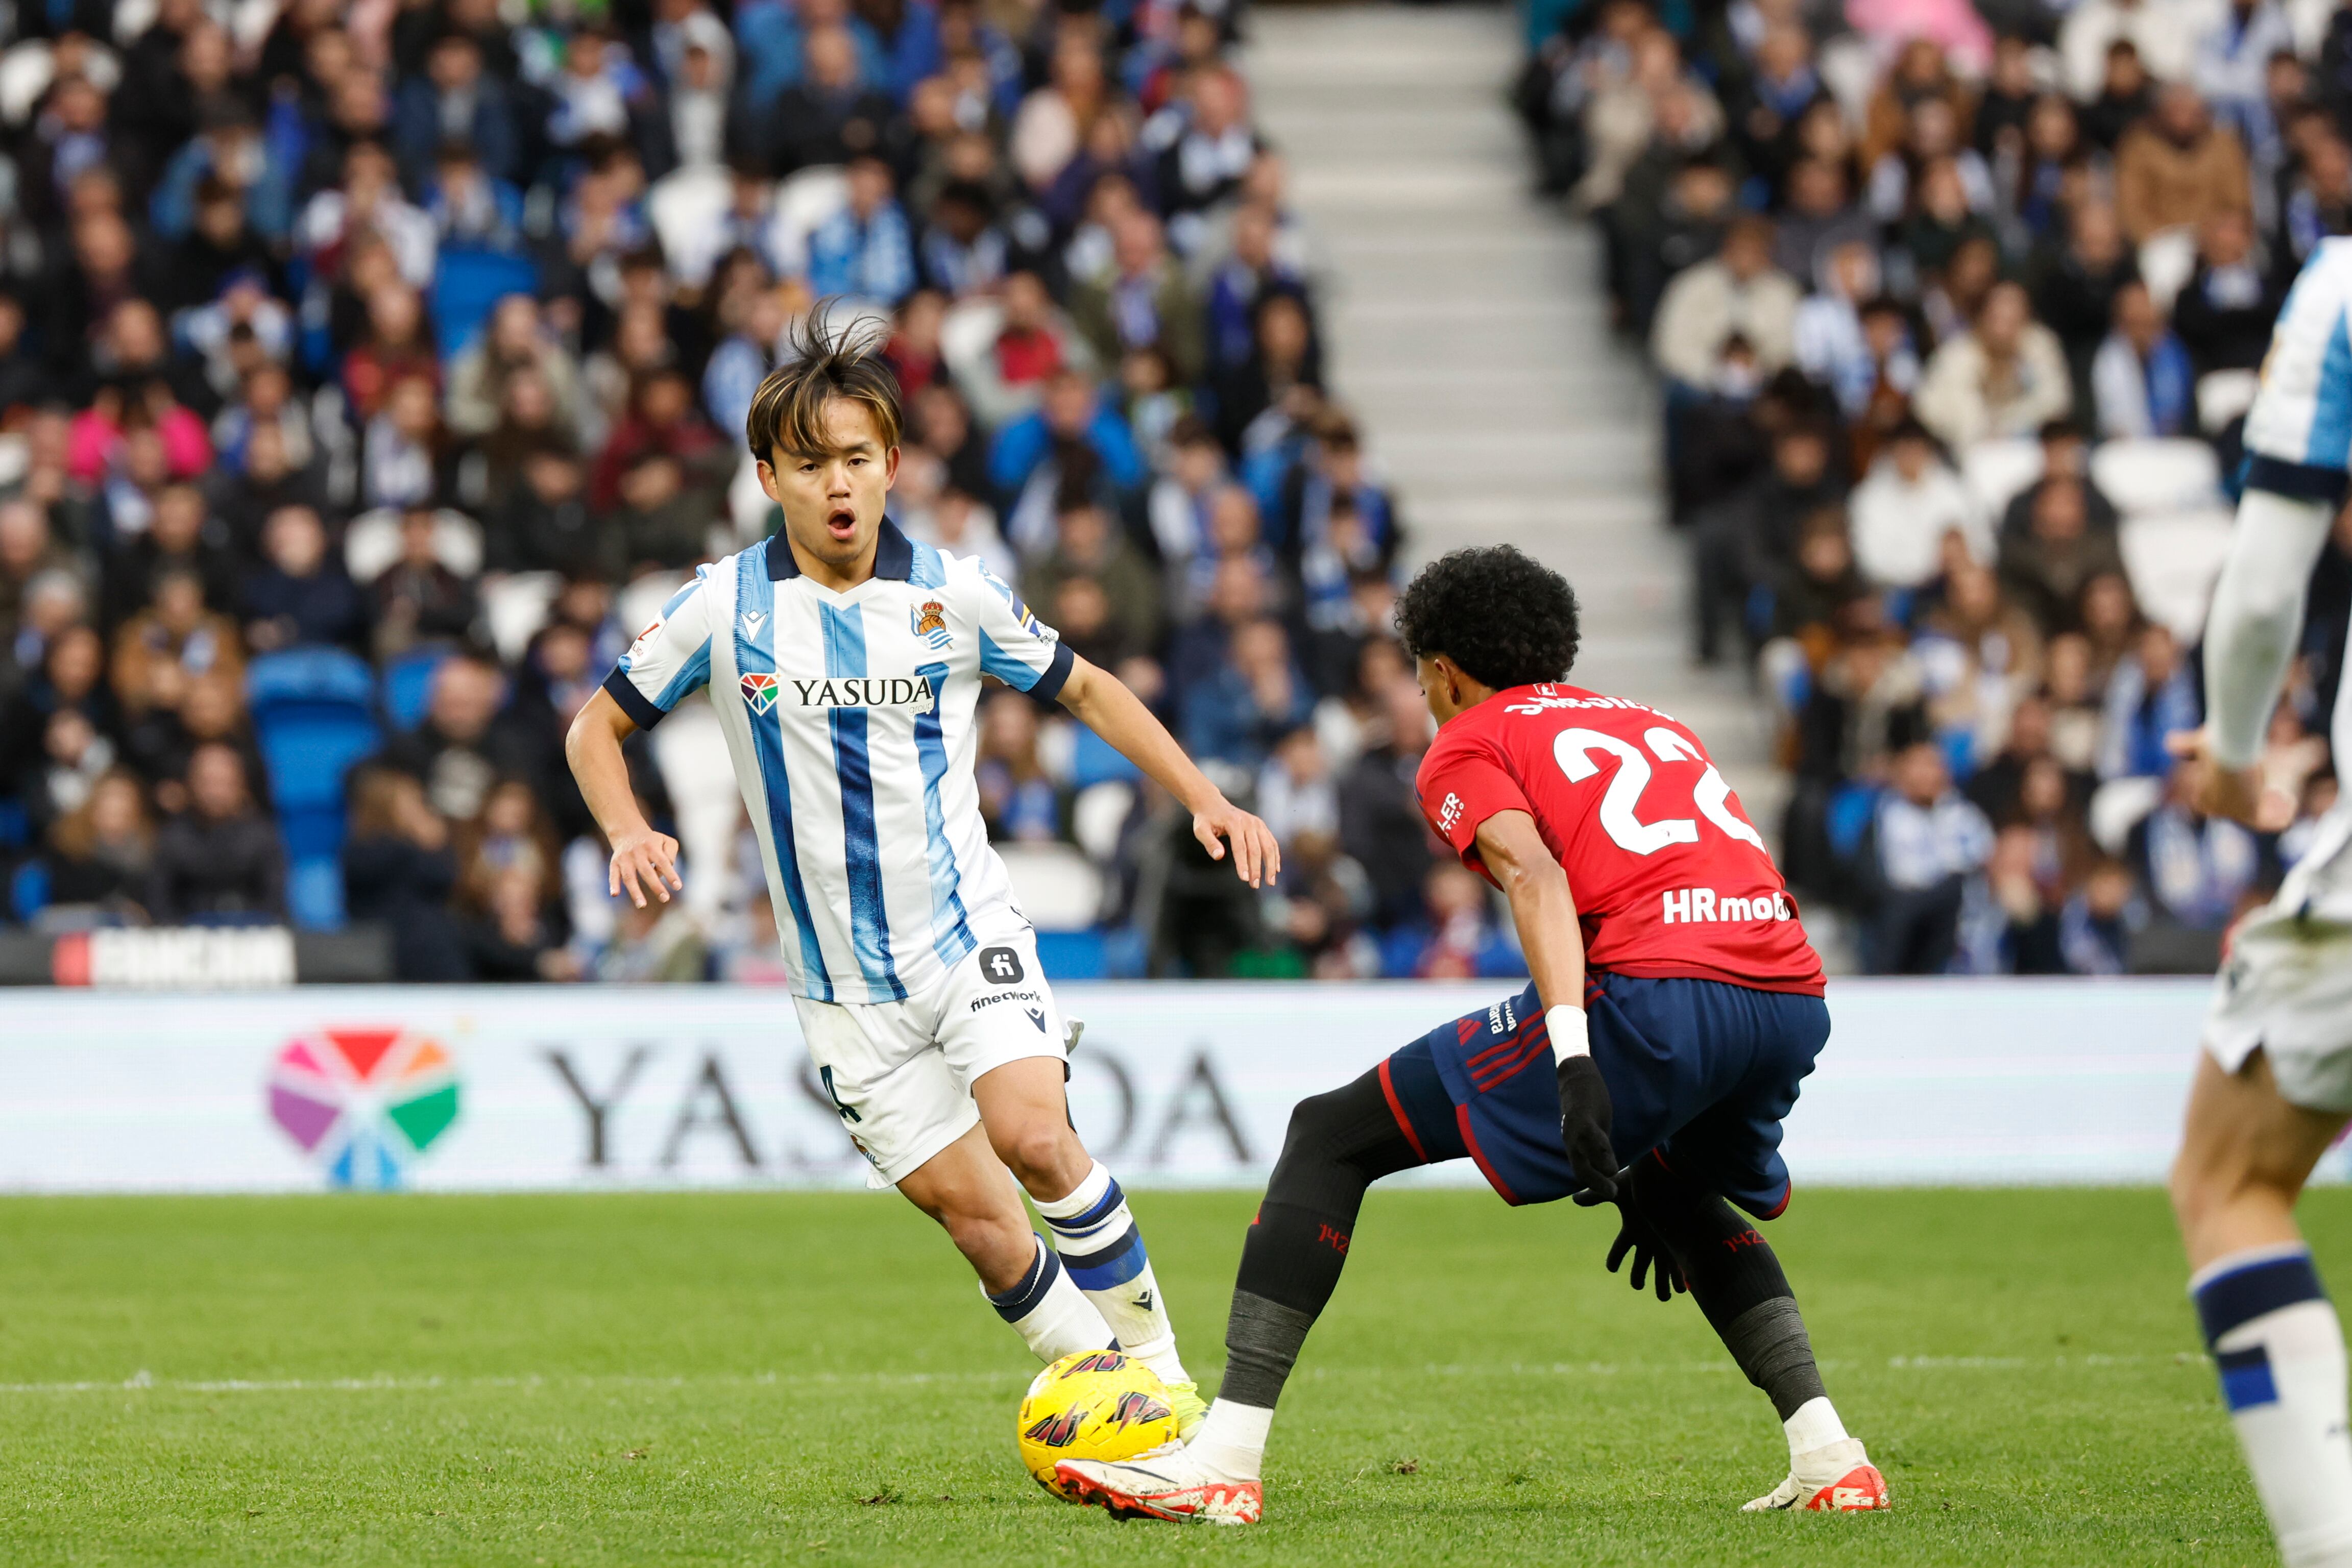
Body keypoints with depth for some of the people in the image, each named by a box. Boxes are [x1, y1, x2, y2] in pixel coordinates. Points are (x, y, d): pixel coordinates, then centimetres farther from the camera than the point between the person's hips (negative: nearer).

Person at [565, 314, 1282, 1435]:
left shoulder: (953, 596, -1)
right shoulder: (723, 608, -3)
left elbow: (1088, 693, 13)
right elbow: (597, 726, 8)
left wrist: (1204, 800, 3)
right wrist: (630, 837, -12)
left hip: (968, 933, -1)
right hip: (844, 984, 1)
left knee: (1033, 1137, -25)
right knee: (978, 1221, -5)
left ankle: (1161, 1375, -11)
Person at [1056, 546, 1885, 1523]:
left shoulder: (1467, 745, 14)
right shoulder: (1651, 726, 35)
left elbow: (1536, 875, -7)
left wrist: (1574, 1060, -21)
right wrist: (1658, 1172, 40)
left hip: (1657, 992, -7)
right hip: (1796, 995, 7)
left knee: (1332, 1138, 6)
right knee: (1681, 1201, 39)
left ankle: (1224, 1460, -3)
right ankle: (1827, 1454, 22)